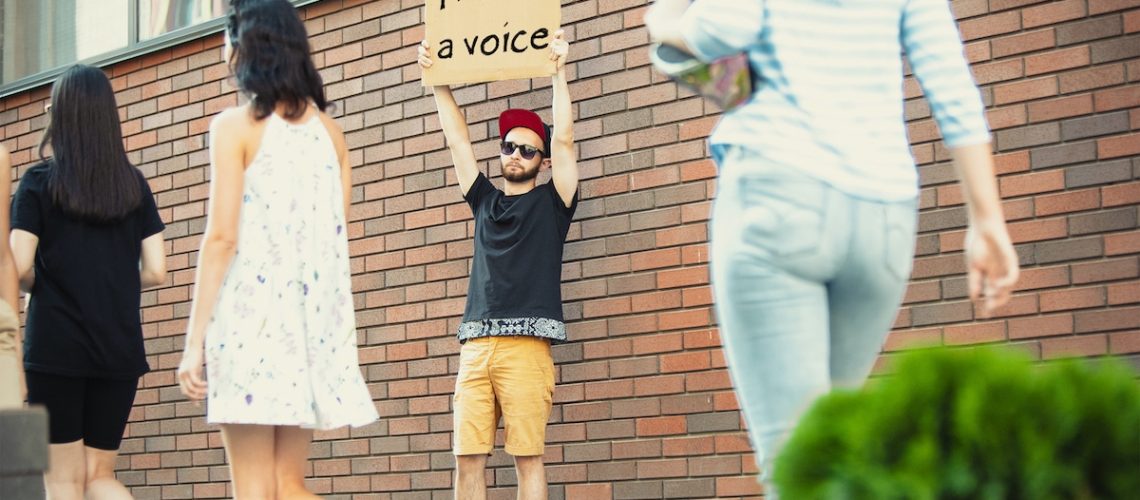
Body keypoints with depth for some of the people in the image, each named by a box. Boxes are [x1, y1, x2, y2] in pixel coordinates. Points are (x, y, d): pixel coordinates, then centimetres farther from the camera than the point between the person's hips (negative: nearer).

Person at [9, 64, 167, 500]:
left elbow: (19, 268, -11)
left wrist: (40, 286, 10)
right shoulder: (134, 184, 6)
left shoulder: (39, 182, -3)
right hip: (119, 348, 3)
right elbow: (156, 272, 3)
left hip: (54, 345, -3)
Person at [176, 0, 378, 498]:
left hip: (251, 310, -6)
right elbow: (335, 237, 13)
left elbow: (222, 237, -11)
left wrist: (194, 340, -9)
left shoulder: (236, 125, -4)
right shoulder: (329, 129, 12)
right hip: (312, 314, 6)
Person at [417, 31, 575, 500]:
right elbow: (457, 140, 22)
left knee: (527, 455, -8)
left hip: (526, 345, -4)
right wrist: (439, 82, 19)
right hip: (476, 345, 4)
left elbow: (563, 138, 2)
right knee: (467, 457, -4)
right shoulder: (485, 200, 23)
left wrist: (558, 72, 1)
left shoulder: (550, 202, 12)